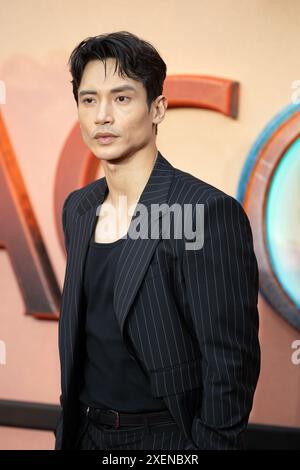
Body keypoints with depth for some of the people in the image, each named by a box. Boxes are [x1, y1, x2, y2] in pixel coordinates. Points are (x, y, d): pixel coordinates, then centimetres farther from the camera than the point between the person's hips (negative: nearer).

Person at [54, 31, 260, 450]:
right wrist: (68, 427, 12)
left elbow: (230, 366, -18)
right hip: (86, 431, 6)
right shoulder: (77, 209, 3)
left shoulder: (211, 212, -20)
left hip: (167, 437, -6)